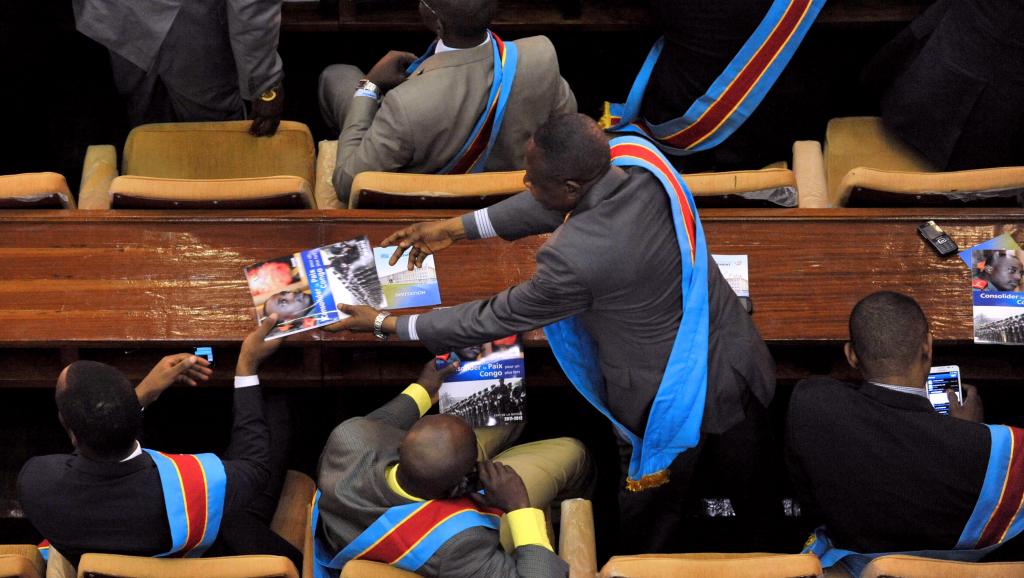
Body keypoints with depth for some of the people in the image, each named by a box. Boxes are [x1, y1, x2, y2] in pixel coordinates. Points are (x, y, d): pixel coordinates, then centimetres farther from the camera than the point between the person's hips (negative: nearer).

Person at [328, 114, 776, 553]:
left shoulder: (573, 260, -34)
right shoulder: (645, 171, -15)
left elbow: (495, 319, -18)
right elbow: (555, 206, 3)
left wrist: (387, 325, -6)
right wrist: (455, 228, 5)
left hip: (667, 406, -7)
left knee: (651, 521, 22)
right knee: (752, 491, 28)